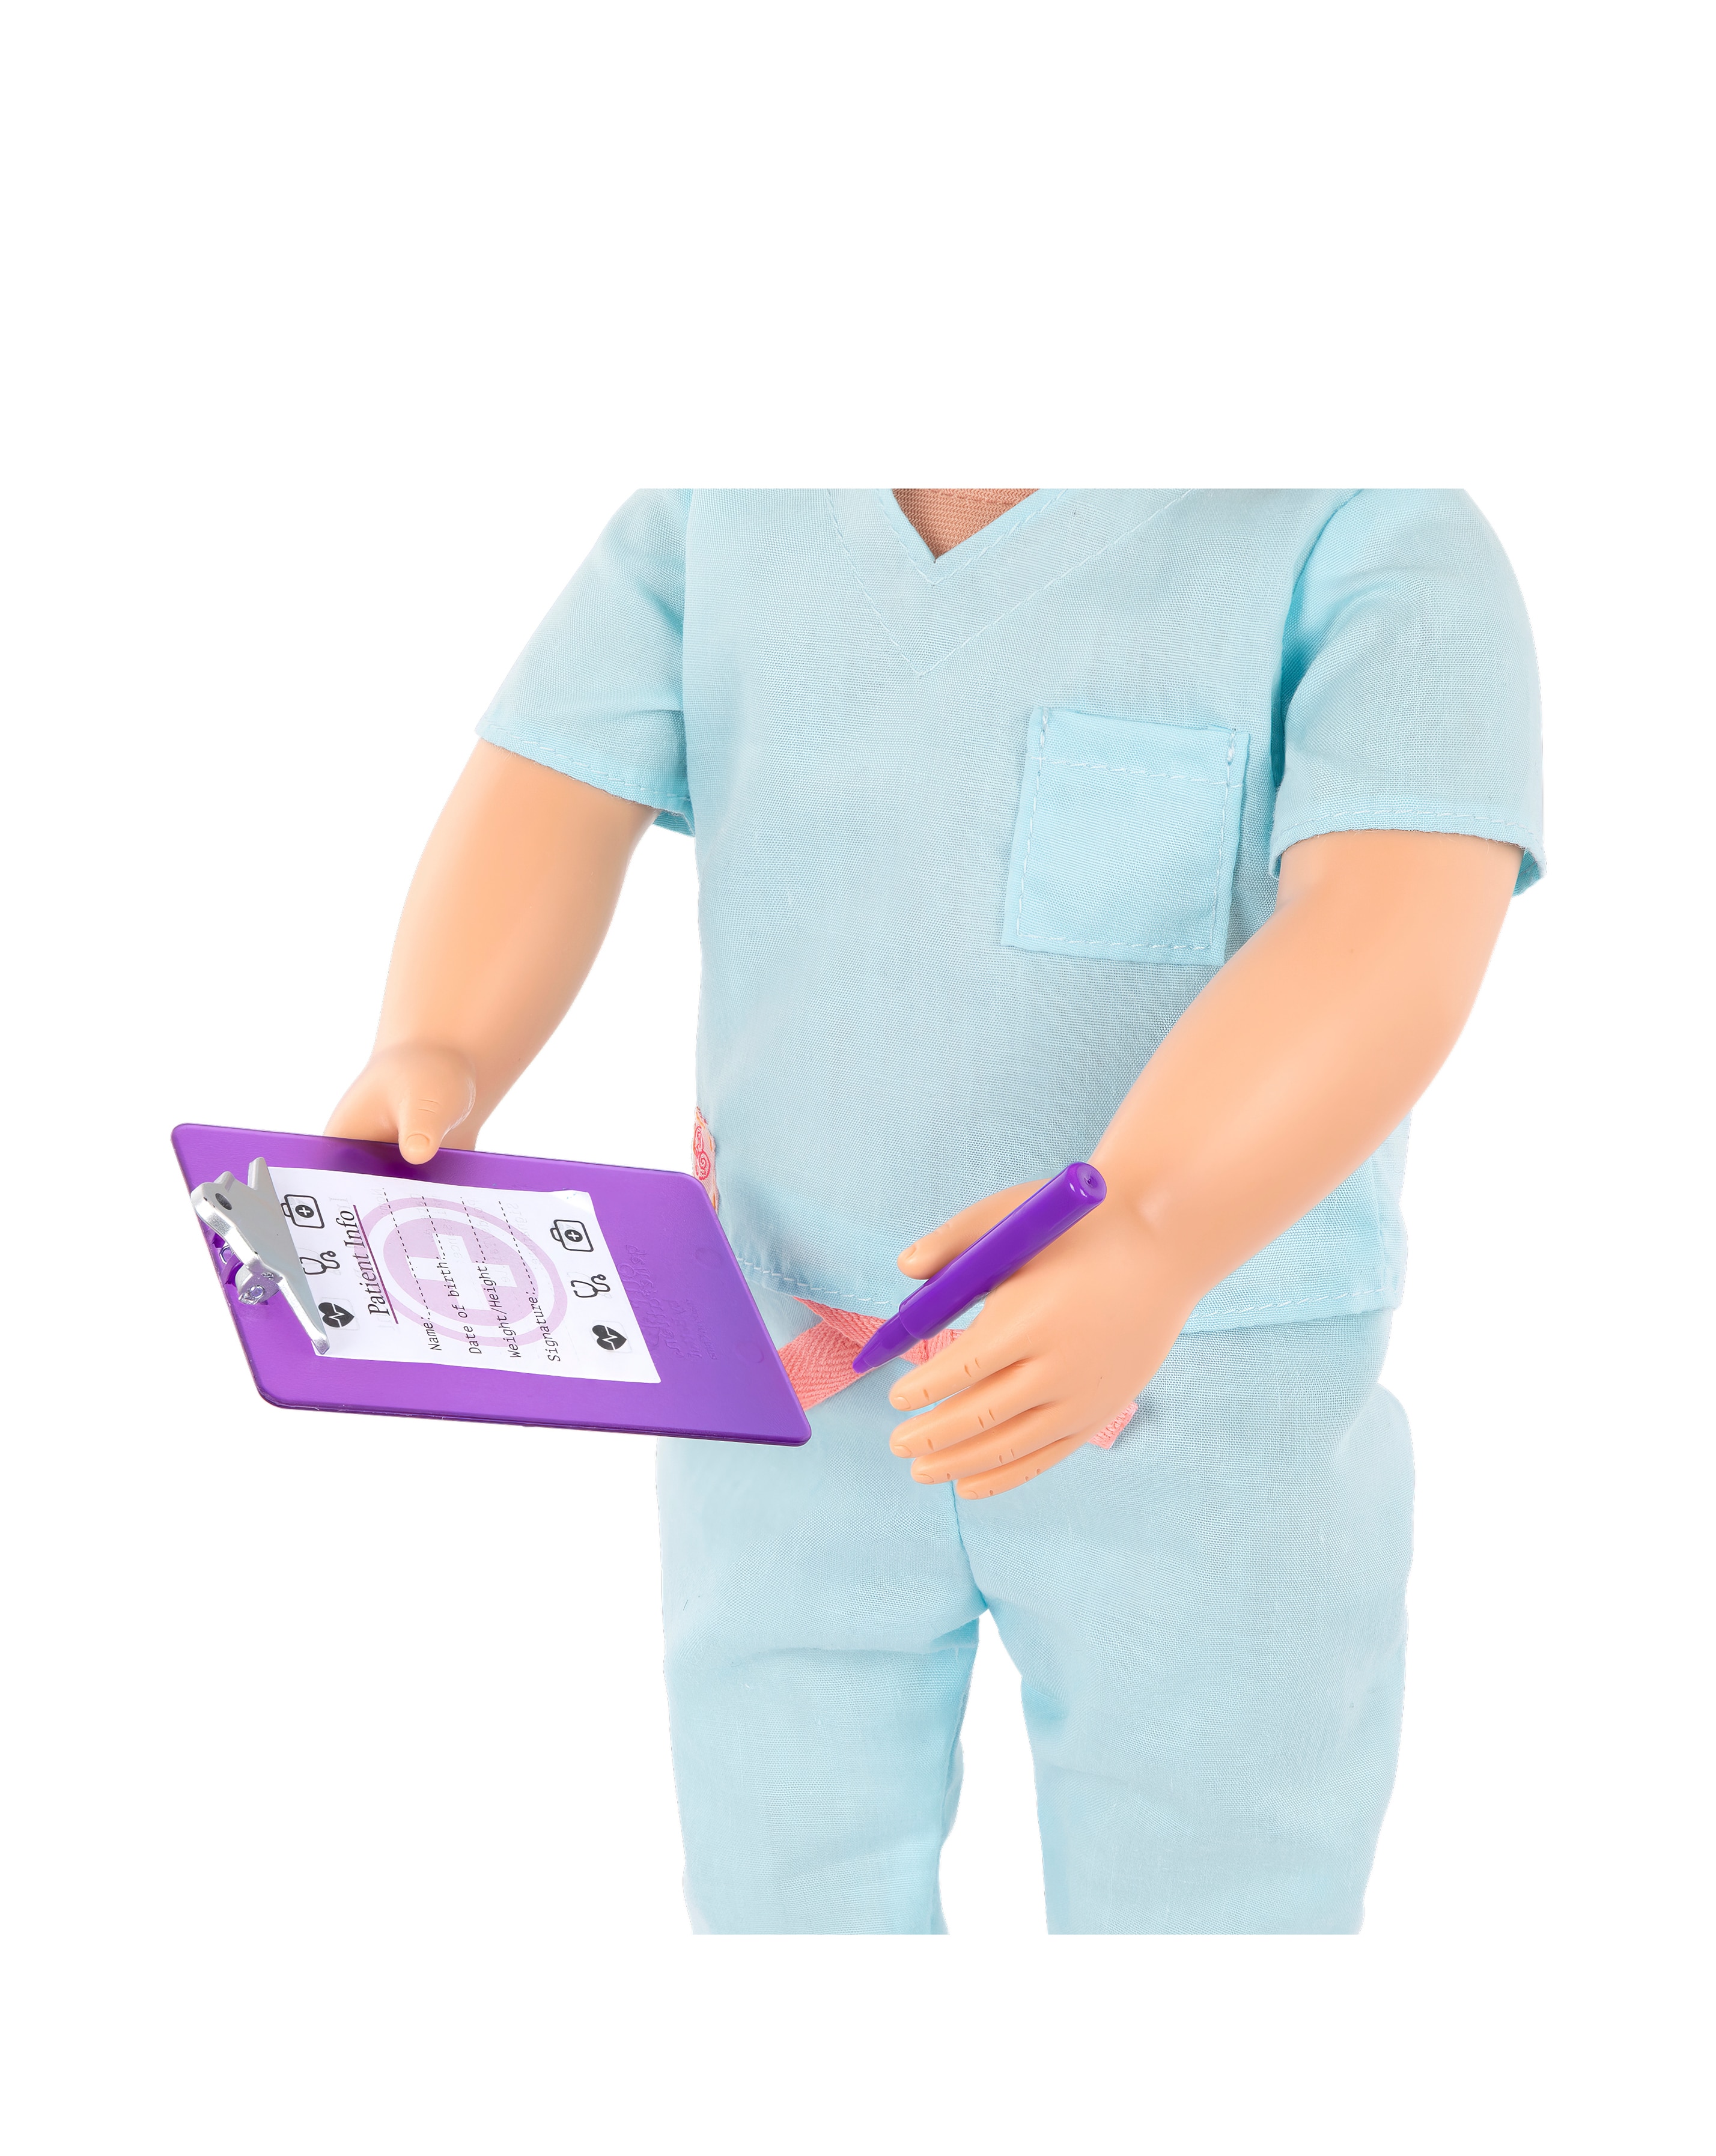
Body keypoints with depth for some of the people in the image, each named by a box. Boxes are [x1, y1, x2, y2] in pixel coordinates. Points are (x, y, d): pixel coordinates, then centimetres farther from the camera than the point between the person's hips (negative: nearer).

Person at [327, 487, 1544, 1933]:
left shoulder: (1376, 547, -17)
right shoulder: (725, 511, -2)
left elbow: (1400, 933, -31)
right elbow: (544, 804, -9)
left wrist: (1147, 1246, -48)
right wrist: (432, 1071, -29)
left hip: (1203, 1397, -3)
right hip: (798, 1360, 4)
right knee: (791, 1896, 12)